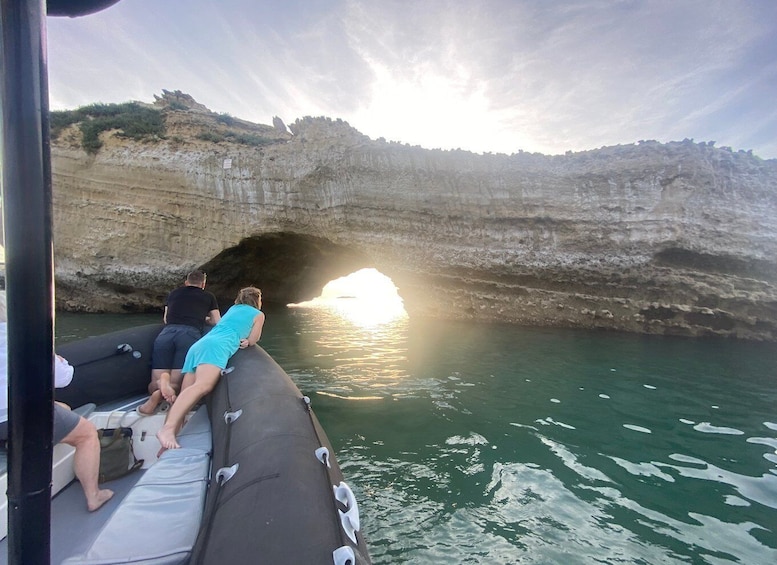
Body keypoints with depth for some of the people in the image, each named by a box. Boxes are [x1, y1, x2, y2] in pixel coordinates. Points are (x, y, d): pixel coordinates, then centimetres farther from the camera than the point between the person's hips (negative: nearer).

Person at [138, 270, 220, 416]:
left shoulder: (174, 293, 29)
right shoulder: (208, 296, 24)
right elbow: (217, 323, 27)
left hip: (166, 333, 2)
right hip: (190, 335, -2)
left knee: (154, 385, 10)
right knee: (176, 385, 2)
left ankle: (162, 381, -26)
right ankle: (163, 391, -34)